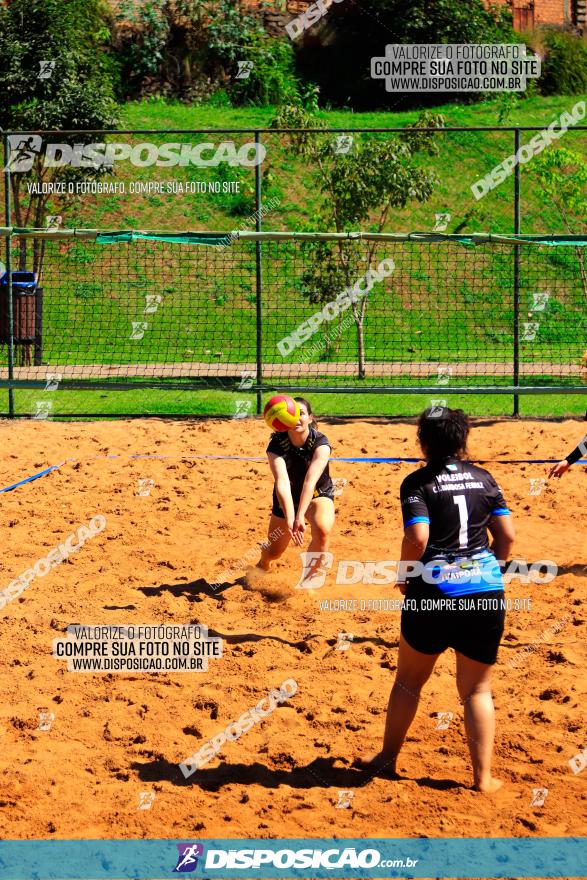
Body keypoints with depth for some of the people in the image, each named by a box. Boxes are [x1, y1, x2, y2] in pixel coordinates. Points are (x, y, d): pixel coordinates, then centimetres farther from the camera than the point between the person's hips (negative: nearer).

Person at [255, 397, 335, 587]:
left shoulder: (321, 443, -28)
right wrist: (290, 518, -54)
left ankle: (307, 581, -12)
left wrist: (300, 517, -51)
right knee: (274, 552, 7)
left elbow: (311, 480, -40)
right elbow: (282, 482, -39)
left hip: (318, 495, -2)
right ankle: (263, 565, 47)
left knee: (323, 530, -33)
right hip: (287, 499, 2)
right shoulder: (276, 445, -25)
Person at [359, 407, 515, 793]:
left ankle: (388, 757, 29)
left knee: (409, 680, 17)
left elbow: (417, 537, -17)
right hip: (486, 592, 3)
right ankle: (483, 776, 9)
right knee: (477, 689, 12)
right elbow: (507, 534, 4)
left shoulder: (418, 482, -5)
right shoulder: (483, 478, 6)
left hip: (433, 593, -3)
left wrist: (404, 575, 0)